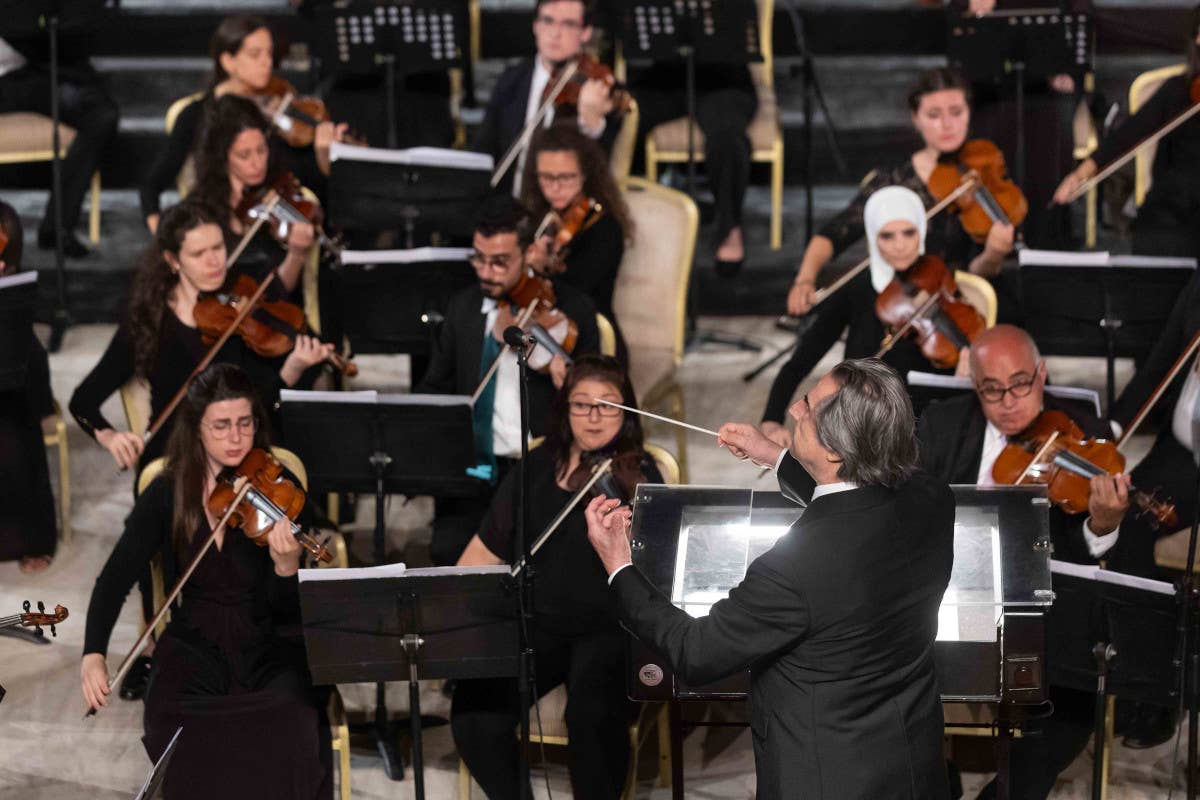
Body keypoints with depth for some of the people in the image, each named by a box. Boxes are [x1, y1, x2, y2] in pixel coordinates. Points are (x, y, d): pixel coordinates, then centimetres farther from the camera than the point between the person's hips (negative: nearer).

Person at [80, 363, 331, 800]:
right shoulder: (167, 495, -1)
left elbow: (285, 609, -9)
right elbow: (115, 578, -2)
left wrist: (287, 565, -32)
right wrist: (93, 654, -18)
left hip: (270, 649, -1)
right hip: (196, 649, 1)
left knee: (288, 730, -31)